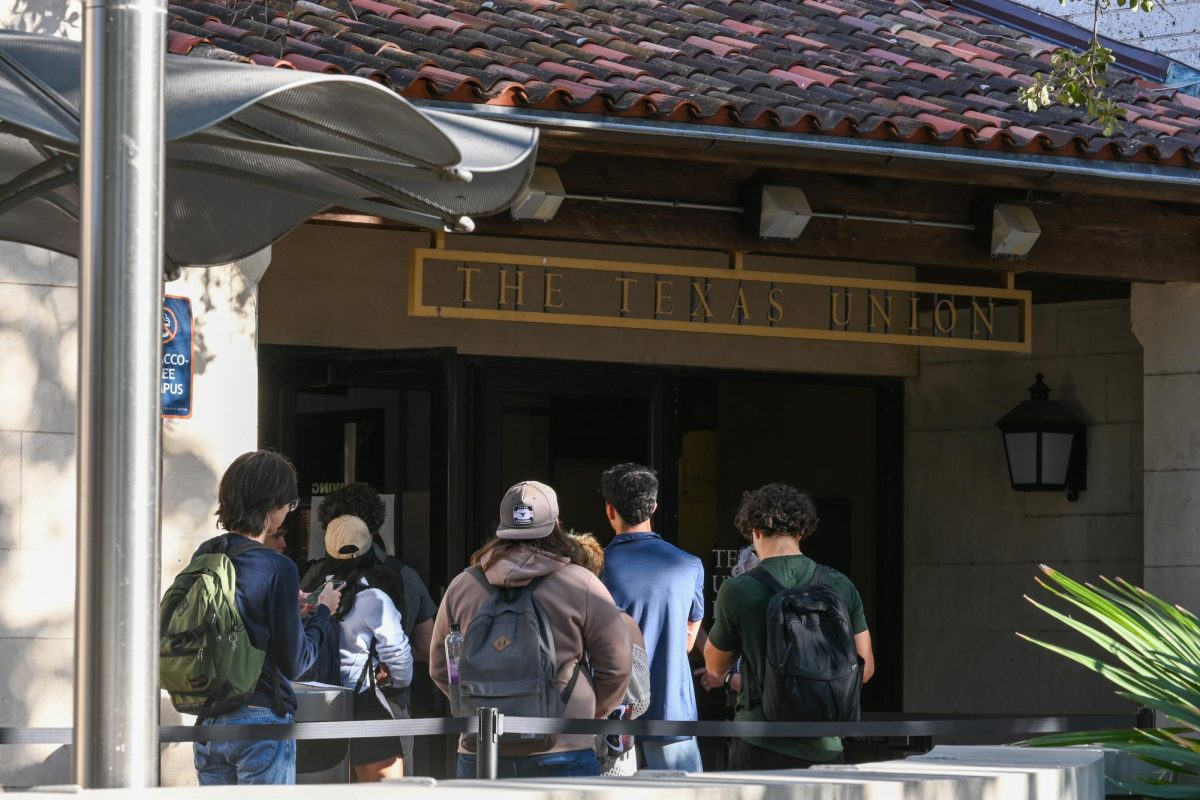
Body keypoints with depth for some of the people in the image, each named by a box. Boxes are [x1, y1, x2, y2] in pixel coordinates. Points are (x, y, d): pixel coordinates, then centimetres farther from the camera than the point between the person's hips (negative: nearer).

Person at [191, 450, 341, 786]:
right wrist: (323, 612, 4)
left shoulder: (205, 556, 4)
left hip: (208, 723, 6)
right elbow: (294, 663, -11)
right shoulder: (277, 569, -15)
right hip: (260, 719, -6)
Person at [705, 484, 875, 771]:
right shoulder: (840, 586, 2)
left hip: (761, 747, -3)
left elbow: (716, 666, 7)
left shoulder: (737, 591, -7)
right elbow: (865, 667, 8)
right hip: (826, 747, 3)